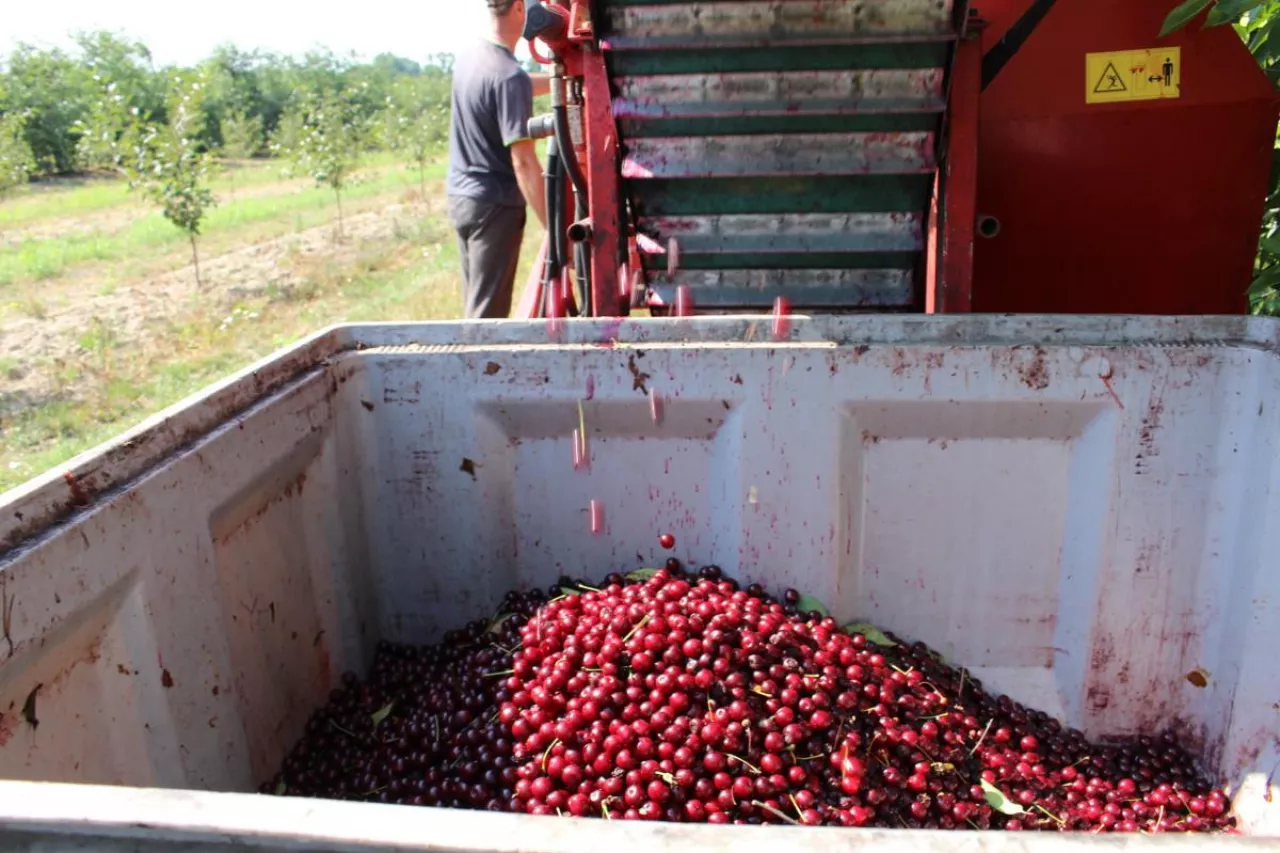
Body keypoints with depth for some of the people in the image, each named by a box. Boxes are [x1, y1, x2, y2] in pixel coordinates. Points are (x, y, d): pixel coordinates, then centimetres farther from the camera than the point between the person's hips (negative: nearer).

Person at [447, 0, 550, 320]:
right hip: (495, 205, -8)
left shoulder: (469, 58, 6)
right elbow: (523, 163, -24)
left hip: (459, 196, 8)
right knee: (488, 313, -2)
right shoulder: (510, 76, -19)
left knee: (476, 304, 16)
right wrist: (553, 227, -23)